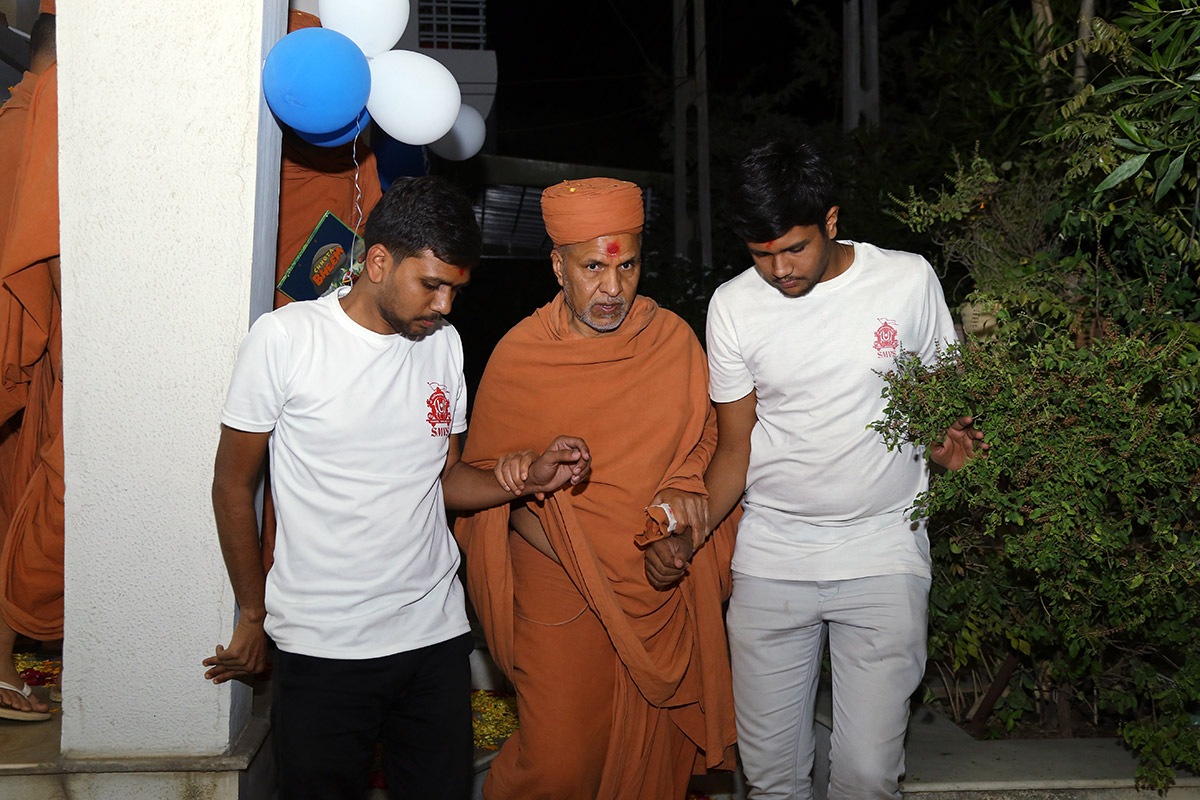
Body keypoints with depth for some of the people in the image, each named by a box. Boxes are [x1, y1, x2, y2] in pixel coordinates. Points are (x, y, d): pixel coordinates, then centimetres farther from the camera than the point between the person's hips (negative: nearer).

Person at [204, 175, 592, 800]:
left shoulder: (444, 344, 6)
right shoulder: (284, 338, -9)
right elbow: (233, 485, -1)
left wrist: (527, 480, -5)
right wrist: (254, 616, 4)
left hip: (436, 636, 4)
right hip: (322, 649, -4)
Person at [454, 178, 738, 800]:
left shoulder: (673, 338, 1)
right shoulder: (518, 357, -6)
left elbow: (705, 434, 12)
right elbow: (487, 475, 1)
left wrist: (687, 487, -8)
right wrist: (543, 529, -15)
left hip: (661, 588, 3)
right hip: (558, 595, -3)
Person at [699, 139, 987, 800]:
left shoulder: (908, 279, -3)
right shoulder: (733, 306, -1)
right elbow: (735, 448, 3)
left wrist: (947, 446, -12)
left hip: (884, 553, -1)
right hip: (770, 556, 1)